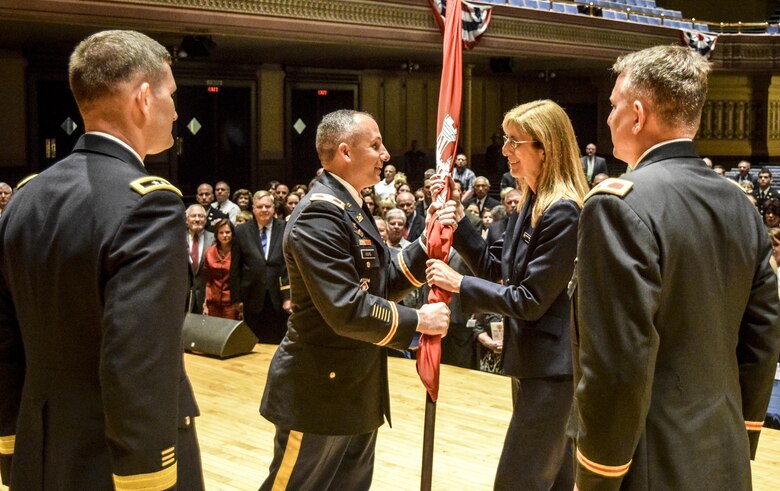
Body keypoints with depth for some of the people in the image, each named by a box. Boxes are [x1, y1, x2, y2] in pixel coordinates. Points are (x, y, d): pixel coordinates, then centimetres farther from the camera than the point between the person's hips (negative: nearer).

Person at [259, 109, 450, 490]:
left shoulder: (350, 210, 12)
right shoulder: (320, 214, -21)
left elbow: (384, 284, 9)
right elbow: (346, 309, -28)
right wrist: (417, 320, -17)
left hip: (356, 391, 10)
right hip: (320, 394, -10)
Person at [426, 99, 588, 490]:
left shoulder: (563, 213, -21)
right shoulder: (531, 203, 10)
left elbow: (531, 300, -21)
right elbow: (496, 269, 11)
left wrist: (460, 285, -17)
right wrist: (460, 224, 0)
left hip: (552, 368, -10)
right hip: (532, 360, 10)